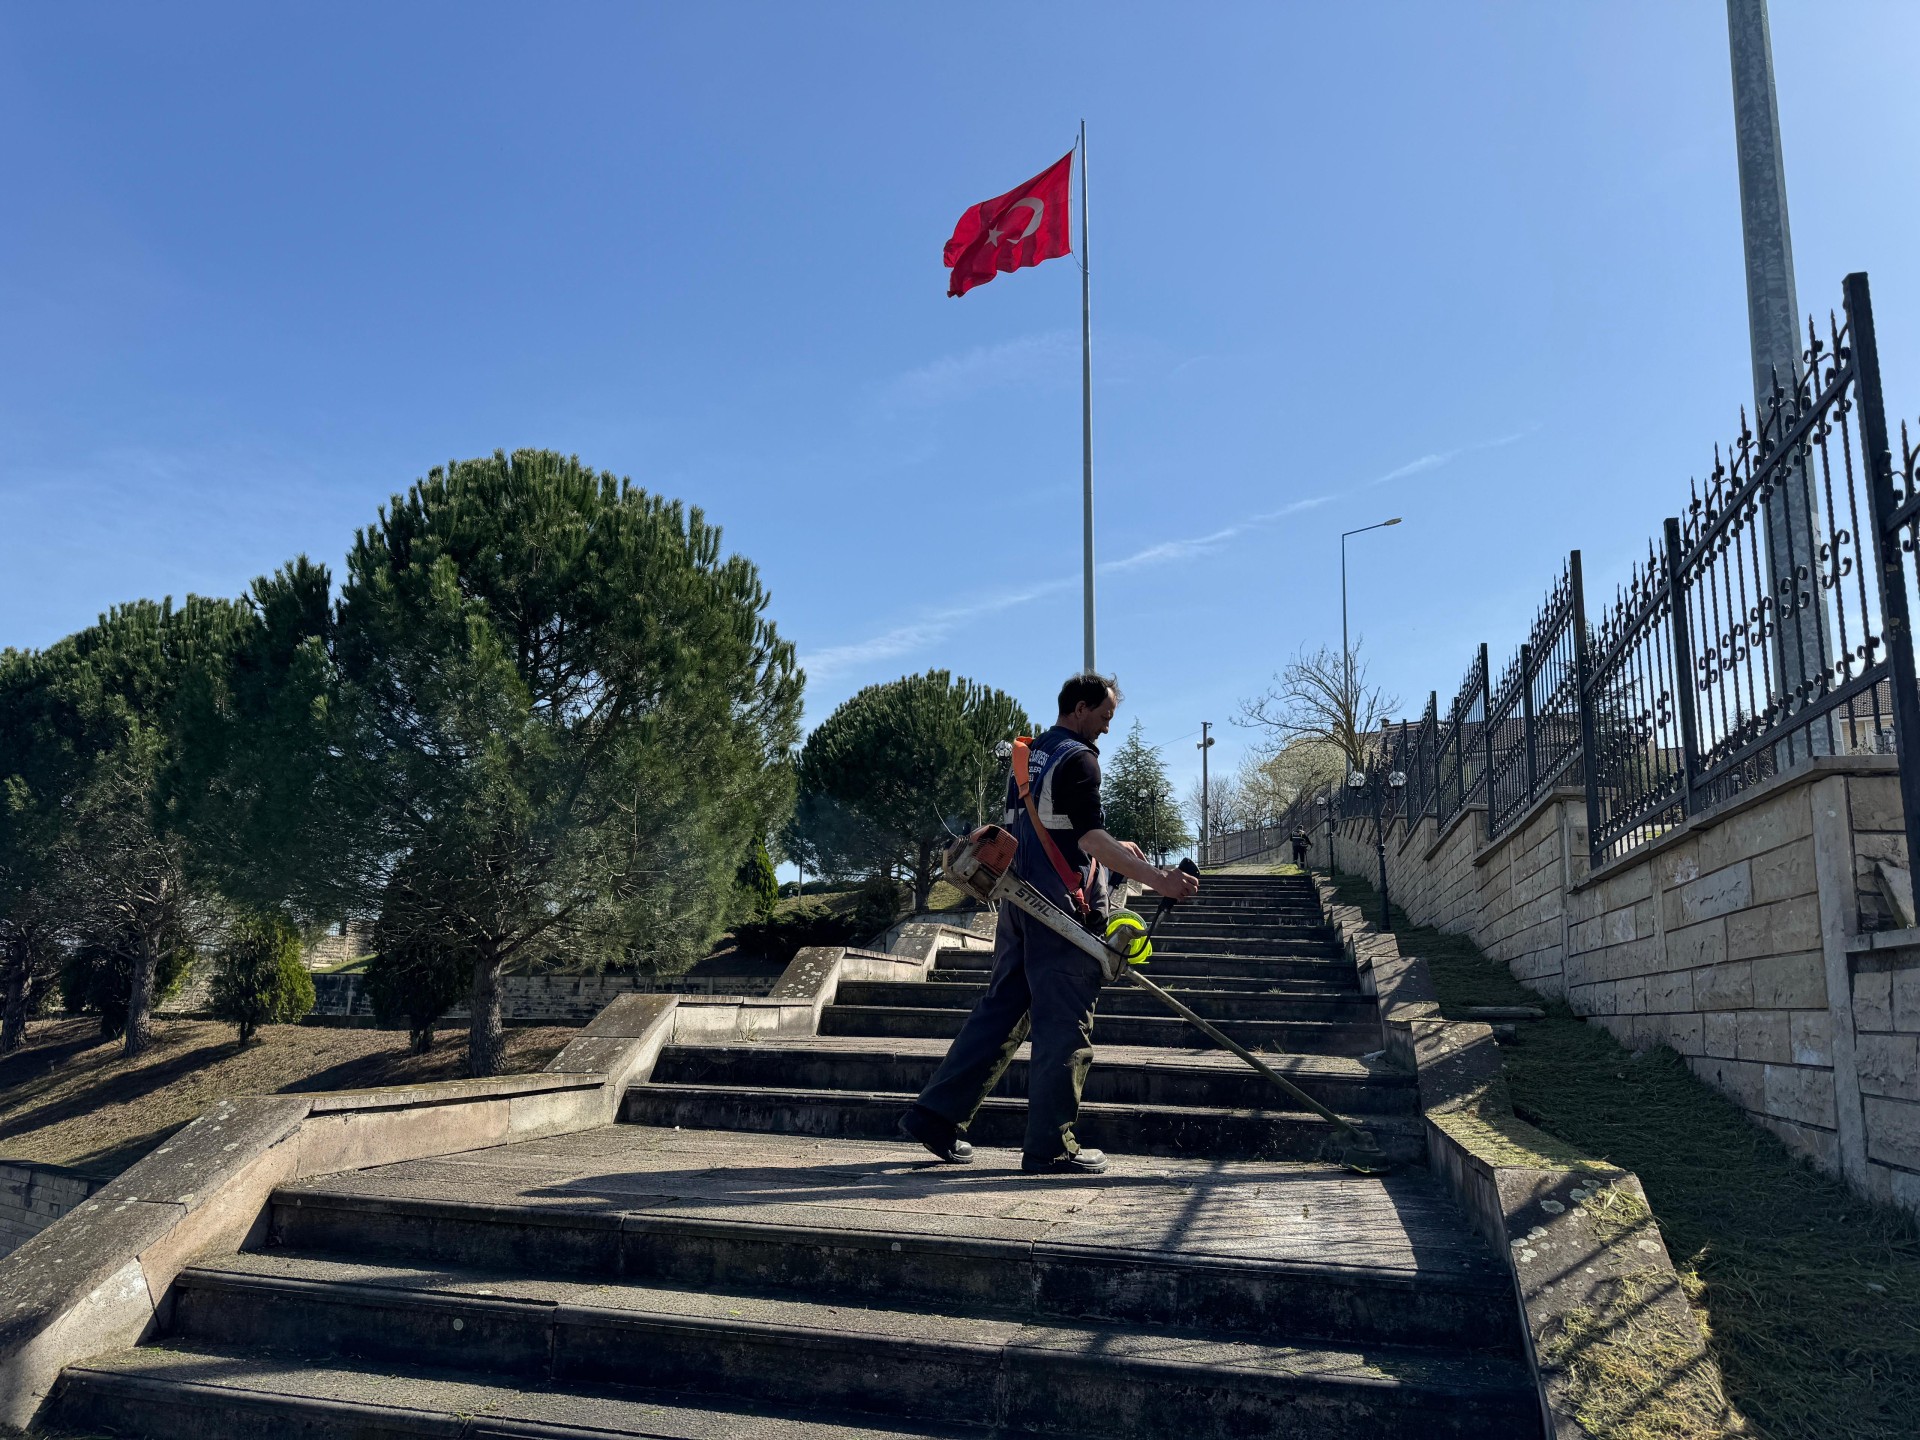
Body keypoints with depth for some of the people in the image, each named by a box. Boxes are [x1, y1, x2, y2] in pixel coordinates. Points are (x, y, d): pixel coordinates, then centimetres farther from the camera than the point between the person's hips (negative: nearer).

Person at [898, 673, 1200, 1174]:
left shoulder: (1028, 754, 18)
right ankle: (1050, 1147, 4)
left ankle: (936, 1114, 13)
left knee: (1001, 1011, 13)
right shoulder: (1077, 758, -10)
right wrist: (1157, 879, -26)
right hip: (1062, 908, -9)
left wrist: (1114, 852, 28)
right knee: (1065, 1025, -1)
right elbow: (1090, 837, -21)